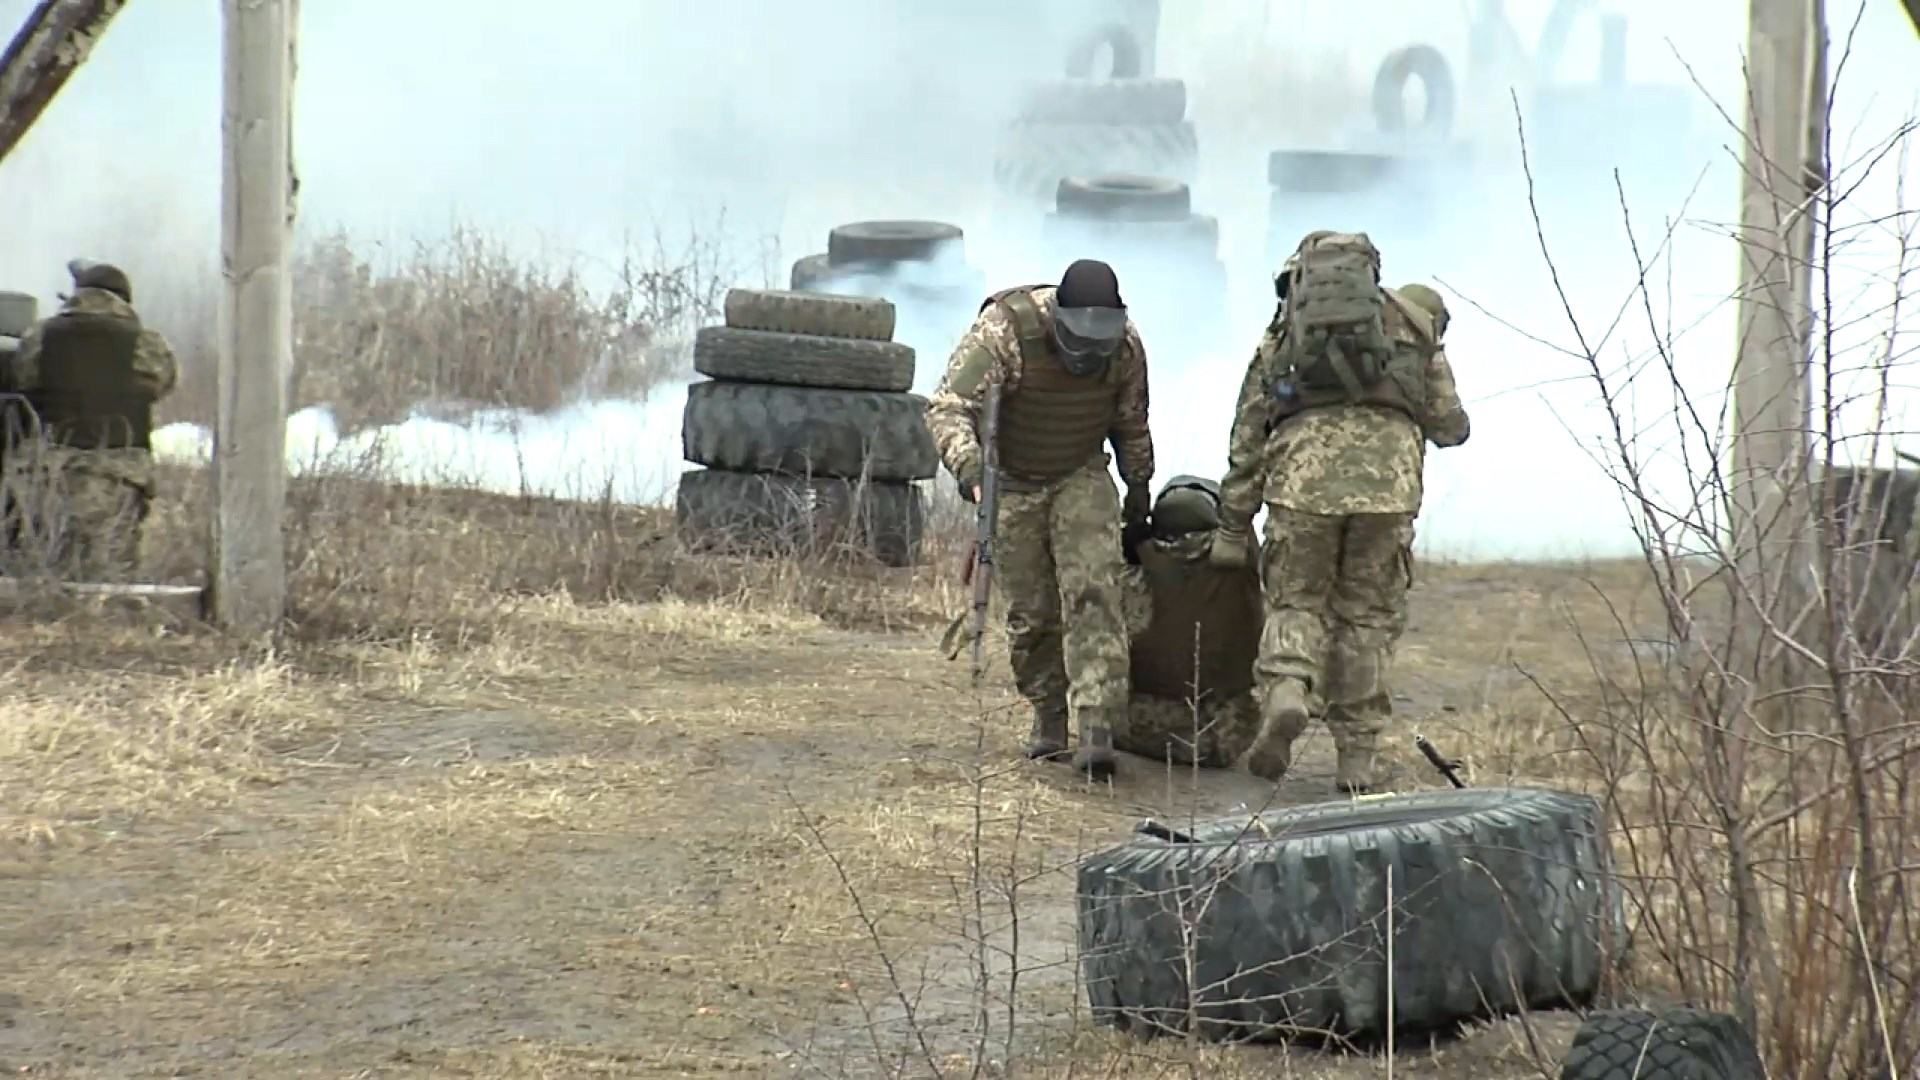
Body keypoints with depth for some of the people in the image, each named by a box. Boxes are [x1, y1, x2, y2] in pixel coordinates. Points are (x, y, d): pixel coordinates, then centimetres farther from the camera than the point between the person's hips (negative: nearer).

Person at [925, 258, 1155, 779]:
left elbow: (1131, 425, 6)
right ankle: (1049, 718, 22)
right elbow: (947, 406, -35)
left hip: (1082, 477, 1)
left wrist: (1139, 494, 15)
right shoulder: (1004, 330, -27)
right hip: (1012, 483, -1)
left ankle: (1096, 726, -21)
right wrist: (970, 468, -51)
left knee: (1093, 592, -16)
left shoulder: (1125, 345, -13)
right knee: (1030, 612, 1)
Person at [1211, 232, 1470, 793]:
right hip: (1388, 473, 0)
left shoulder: (1281, 335, 23)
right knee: (1367, 614, 11)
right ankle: (1357, 755, 9)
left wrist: (1232, 528, 21)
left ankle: (1284, 692, -14)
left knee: (1297, 601, 14)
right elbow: (1449, 424, 19)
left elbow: (1247, 437, 18)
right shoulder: (1412, 319, 22)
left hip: (1302, 471, 0)